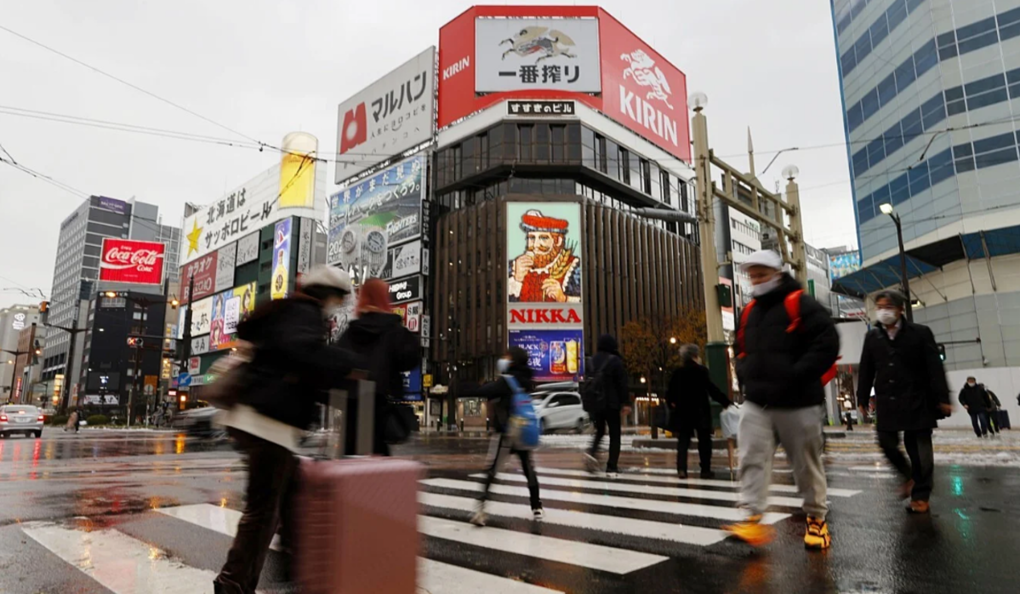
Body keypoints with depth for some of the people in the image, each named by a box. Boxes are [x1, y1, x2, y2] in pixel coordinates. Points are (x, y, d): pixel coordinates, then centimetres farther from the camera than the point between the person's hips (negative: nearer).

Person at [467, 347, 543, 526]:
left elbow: (485, 391, -24)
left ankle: (481, 509, -13)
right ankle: (537, 508, 23)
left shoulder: (507, 380, -14)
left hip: (506, 434, -7)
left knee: (492, 471, -5)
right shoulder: (526, 380, 9)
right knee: (529, 470, 17)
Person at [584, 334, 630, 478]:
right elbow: (622, 384, -10)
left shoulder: (593, 360, 8)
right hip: (611, 403, -5)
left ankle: (592, 452, -6)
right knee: (614, 435, 4)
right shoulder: (615, 360, -8)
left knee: (599, 431, 20)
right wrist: (625, 403, -6)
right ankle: (612, 468, 0)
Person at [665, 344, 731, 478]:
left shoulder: (677, 373, 6)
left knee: (683, 441, 6)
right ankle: (705, 470, 6)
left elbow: (670, 392, 7)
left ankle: (681, 469, -5)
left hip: (682, 411, 4)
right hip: (700, 411, -4)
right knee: (704, 441, 7)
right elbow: (712, 389, -13)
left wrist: (671, 404, 23)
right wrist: (726, 402, -8)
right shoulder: (701, 371, -8)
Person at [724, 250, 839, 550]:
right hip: (756, 402, 5)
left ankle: (817, 519, 24)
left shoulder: (801, 305, -6)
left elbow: (827, 342, -15)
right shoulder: (749, 312, 14)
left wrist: (797, 375, -20)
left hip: (796, 403, -5)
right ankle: (753, 519, -3)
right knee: (752, 458, -4)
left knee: (807, 463, 8)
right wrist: (746, 375, 8)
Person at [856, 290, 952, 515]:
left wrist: (942, 398, -10)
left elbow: (935, 368, -5)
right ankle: (909, 476, 29)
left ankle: (920, 495, 13)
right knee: (887, 443, 2)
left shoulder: (920, 333, -2)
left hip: (916, 401, -3)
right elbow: (866, 370, 8)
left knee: (919, 448, 2)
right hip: (887, 402, 3)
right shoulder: (872, 336, 7)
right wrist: (862, 399, 6)